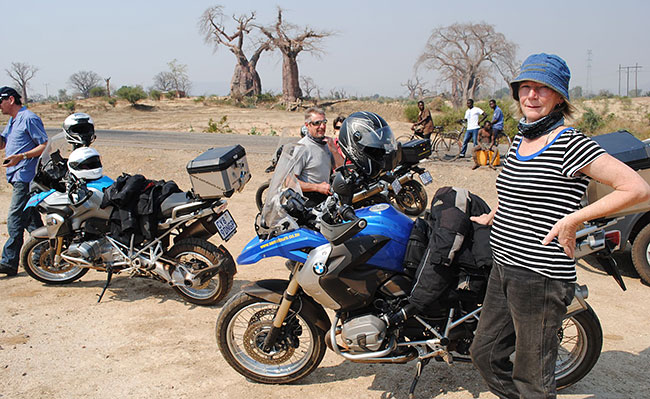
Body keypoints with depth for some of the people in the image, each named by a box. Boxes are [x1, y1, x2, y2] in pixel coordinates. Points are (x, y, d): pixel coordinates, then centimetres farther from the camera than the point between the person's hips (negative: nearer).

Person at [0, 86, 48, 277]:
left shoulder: (29, 118, -10)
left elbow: (46, 145, -16)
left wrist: (21, 156, -25)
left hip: (25, 178, -10)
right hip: (18, 177, 10)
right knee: (30, 219, 13)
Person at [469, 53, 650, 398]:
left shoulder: (570, 144, -13)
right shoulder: (520, 139, 11)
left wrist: (573, 219, -18)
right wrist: (493, 215, 22)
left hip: (542, 276, -8)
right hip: (503, 267, 8)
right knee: (484, 353, 19)